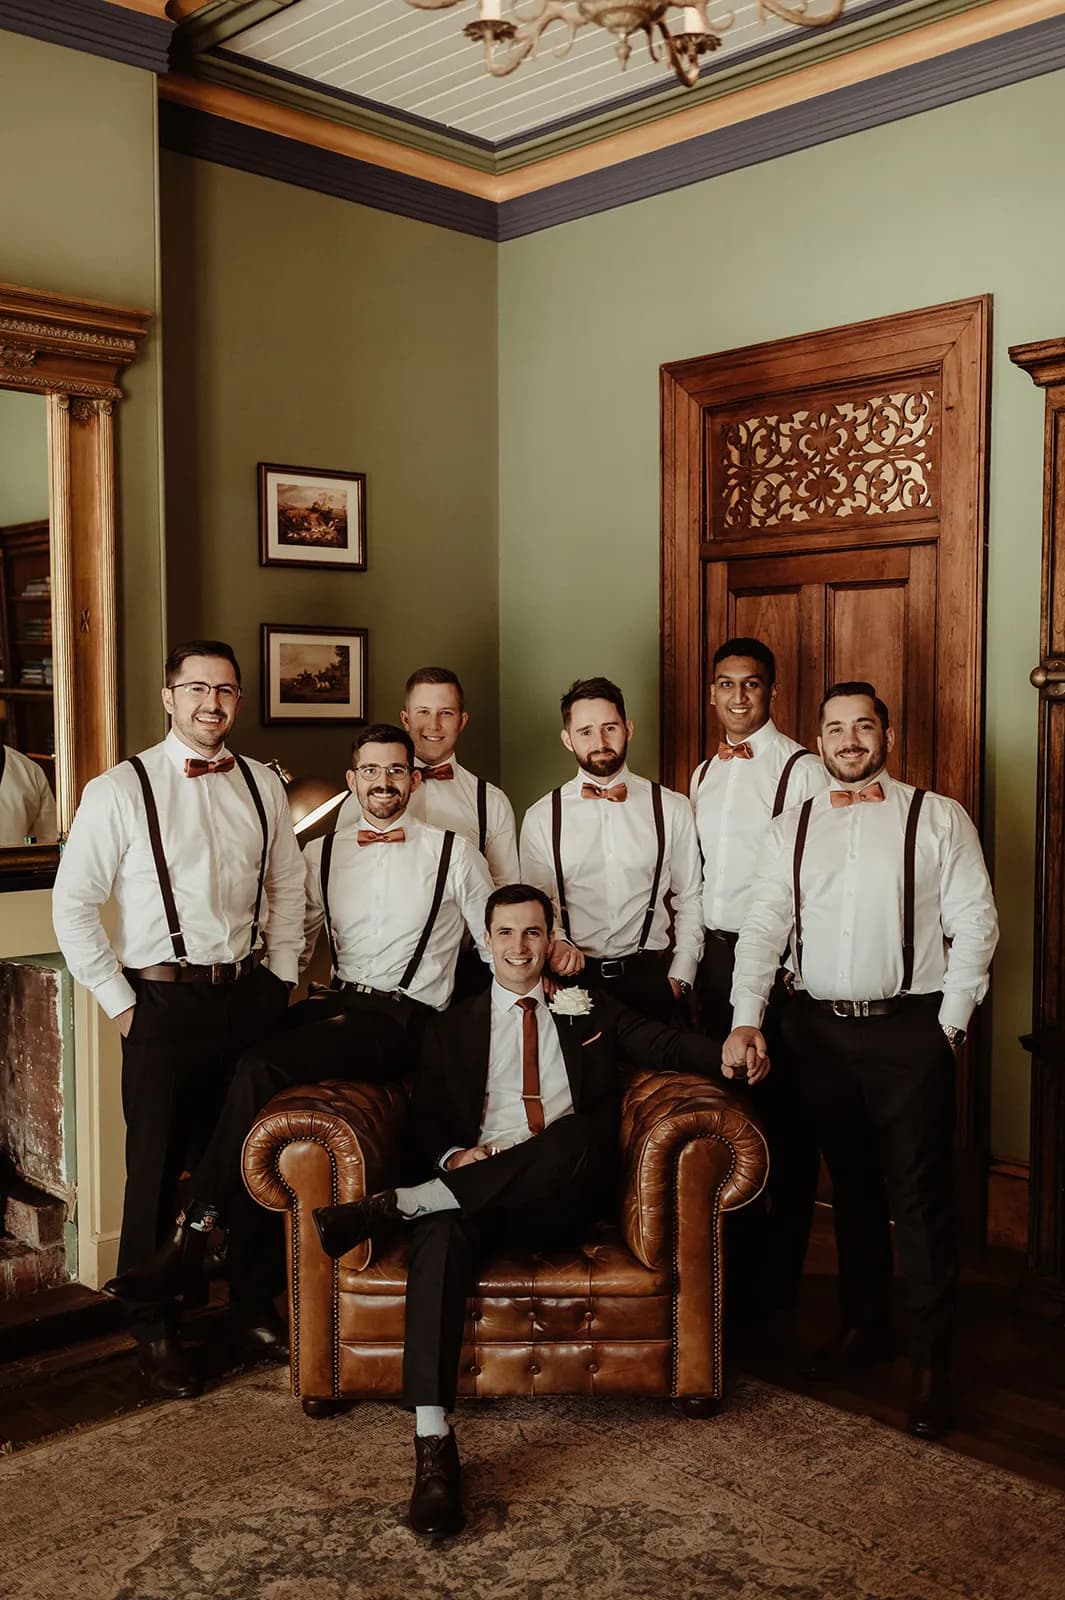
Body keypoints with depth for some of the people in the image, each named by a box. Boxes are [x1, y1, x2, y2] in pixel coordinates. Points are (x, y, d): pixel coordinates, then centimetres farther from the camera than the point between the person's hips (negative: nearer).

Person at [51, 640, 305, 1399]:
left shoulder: (262, 784, 6)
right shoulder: (119, 789, -7)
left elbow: (288, 883, 16)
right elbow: (73, 904, -6)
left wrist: (282, 973, 9)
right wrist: (119, 999, -7)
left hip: (250, 995, 4)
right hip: (164, 1001, -4)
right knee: (157, 1168, 5)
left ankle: (254, 1300, 33)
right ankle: (155, 1330, 23)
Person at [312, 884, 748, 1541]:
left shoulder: (592, 1009, 21)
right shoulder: (452, 1028, 22)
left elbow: (662, 1044, 6)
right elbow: (427, 1118, 14)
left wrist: (725, 1050, -16)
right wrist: (454, 1155, -10)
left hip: (564, 1200, 0)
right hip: (473, 1186, 1)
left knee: (577, 1134, -34)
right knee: (443, 1229, -35)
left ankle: (395, 1205, -32)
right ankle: (434, 1448, -40)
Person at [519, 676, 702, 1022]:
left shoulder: (672, 808, 2)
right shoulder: (541, 818, 1)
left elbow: (690, 899, 6)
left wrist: (680, 978, -1)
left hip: (650, 975, 0)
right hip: (574, 976, 0)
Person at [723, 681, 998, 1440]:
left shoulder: (937, 818, -1)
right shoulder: (792, 827, 9)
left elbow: (975, 924, -3)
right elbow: (764, 926, 3)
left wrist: (950, 1023, -7)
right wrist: (746, 1020, -9)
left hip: (909, 1029, -4)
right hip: (820, 1028, 4)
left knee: (920, 1196, -1)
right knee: (850, 1186, 16)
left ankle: (932, 1362, 10)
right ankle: (865, 1326, 31)